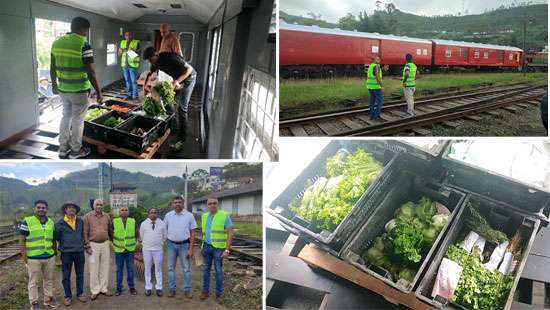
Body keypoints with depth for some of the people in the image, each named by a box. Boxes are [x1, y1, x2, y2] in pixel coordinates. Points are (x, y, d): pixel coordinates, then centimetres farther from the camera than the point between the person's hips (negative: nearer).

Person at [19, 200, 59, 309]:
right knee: (33, 281, 6)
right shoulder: (27, 221, -7)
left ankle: (48, 299, 28)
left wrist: (55, 251, 12)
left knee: (49, 279, 14)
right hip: (33, 258, -4)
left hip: (49, 257, 4)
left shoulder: (51, 222, 9)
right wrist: (24, 256, -10)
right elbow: (22, 240, -6)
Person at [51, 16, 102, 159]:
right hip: (79, 90, -6)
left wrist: (54, 84, 23)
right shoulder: (84, 45, -17)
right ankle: (76, 150, 19)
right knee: (77, 120, 7)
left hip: (63, 89, 6)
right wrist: (98, 92, -10)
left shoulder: (56, 43, 4)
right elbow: (90, 73, -18)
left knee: (66, 117, 19)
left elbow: (53, 68, 10)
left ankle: (63, 148, 28)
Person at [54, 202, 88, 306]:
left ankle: (80, 294, 23)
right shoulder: (60, 223, -6)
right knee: (66, 276, 6)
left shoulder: (80, 221, 5)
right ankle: (68, 296, 17)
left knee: (80, 274, 11)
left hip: (79, 251, 3)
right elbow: (57, 237, 1)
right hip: (66, 252, -3)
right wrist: (62, 246, 3)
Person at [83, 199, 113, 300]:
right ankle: (95, 291, 10)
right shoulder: (88, 216, -5)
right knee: (94, 269, 1)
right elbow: (85, 232, -6)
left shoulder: (107, 216, 6)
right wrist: (87, 246, -9)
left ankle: (103, 289, 18)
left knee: (105, 267, 8)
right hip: (93, 244, -3)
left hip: (105, 244, 3)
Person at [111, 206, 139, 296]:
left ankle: (131, 287, 17)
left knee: (130, 269, 6)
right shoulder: (115, 222, -3)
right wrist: (114, 243, 5)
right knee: (119, 269, 7)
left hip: (130, 249, 1)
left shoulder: (133, 222, 0)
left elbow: (137, 233, 13)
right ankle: (119, 288, 16)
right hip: (119, 249, 0)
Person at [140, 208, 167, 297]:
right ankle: (148, 287, 15)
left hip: (158, 249, 0)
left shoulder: (162, 223, 2)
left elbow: (164, 236, 12)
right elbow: (141, 236, 13)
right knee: (147, 268, 7)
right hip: (146, 249, 0)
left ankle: (159, 288, 11)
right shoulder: (144, 224, 2)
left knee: (158, 269, 5)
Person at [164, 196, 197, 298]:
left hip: (184, 245, -2)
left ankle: (187, 289, 11)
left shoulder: (189, 215, -4)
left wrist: (190, 248, -6)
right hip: (171, 244, 2)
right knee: (171, 268, 9)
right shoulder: (168, 215, 1)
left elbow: (192, 233, -2)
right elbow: (164, 230, 10)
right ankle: (172, 288, 19)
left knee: (186, 268, 3)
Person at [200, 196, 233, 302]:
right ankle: (205, 291, 22)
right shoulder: (204, 216, 7)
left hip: (218, 247, -5)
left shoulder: (224, 215, -9)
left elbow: (230, 233, -11)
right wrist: (203, 246, 13)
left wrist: (227, 250, -16)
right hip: (207, 246, 5)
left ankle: (218, 294, 13)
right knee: (206, 269, 10)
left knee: (218, 270, 2)